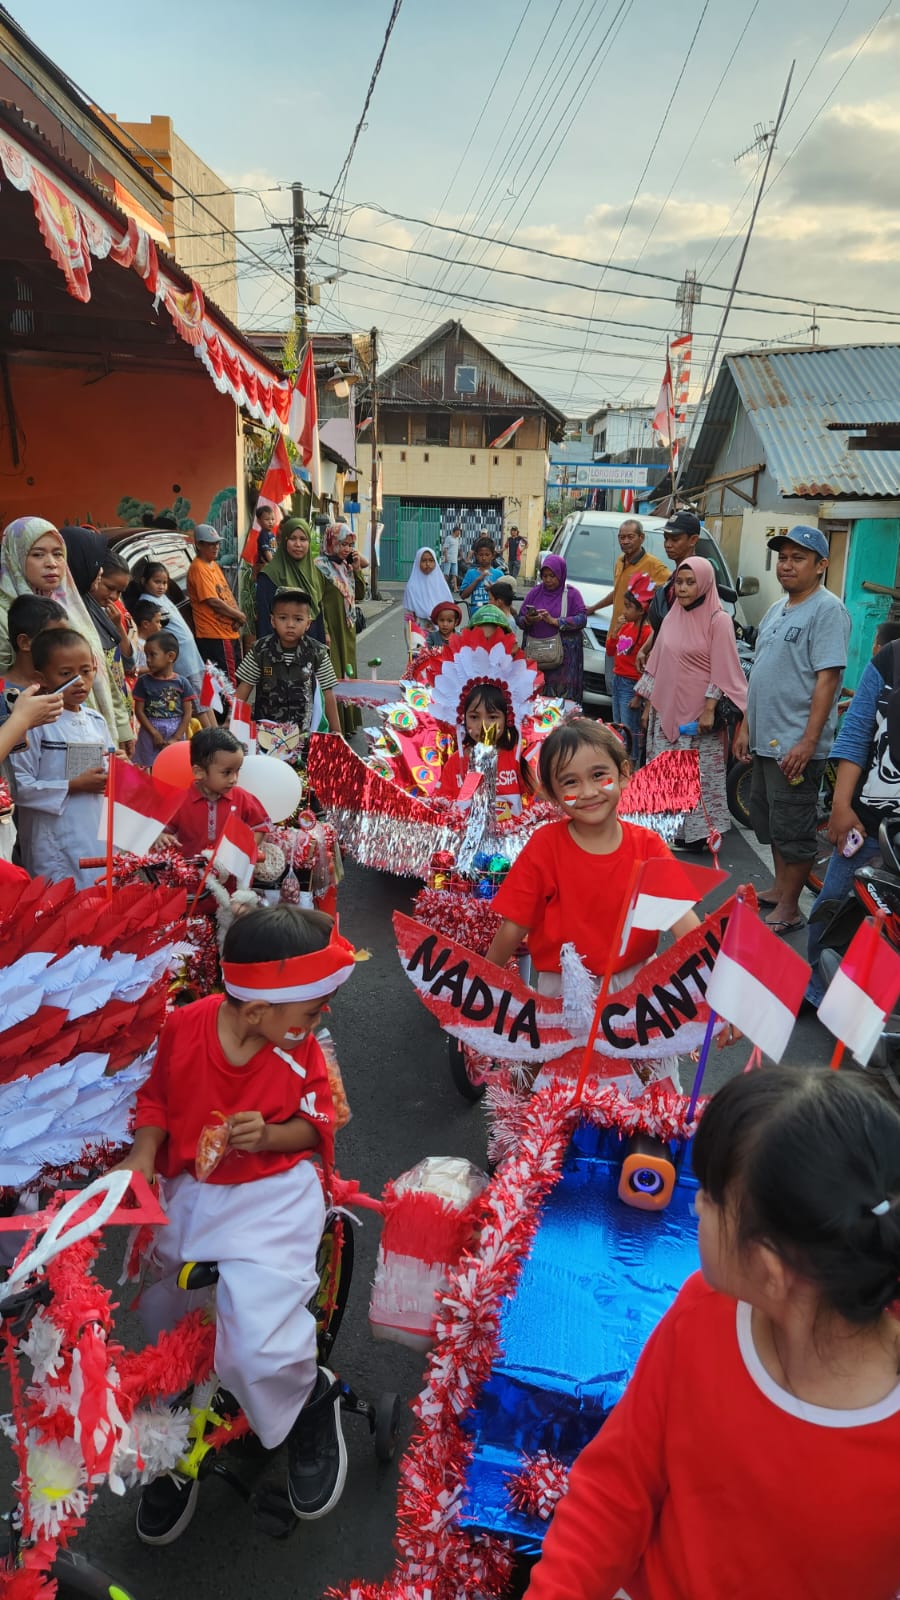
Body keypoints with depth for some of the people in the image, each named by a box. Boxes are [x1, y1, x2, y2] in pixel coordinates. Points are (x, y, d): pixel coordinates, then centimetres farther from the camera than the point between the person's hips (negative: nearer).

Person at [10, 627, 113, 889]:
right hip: (55, 844, -6)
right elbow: (20, 787, -17)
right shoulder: (35, 725, -12)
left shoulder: (97, 721, 9)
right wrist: (74, 786, -18)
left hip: (99, 834, 7)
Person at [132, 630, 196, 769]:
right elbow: (139, 711, -1)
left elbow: (188, 713, -2)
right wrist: (155, 733, -8)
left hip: (176, 733, 0)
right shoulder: (144, 681, 0)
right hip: (151, 733, 0)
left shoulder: (182, 682, -1)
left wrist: (176, 738, -8)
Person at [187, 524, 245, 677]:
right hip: (215, 635, -10)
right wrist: (239, 616, -9)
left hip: (230, 632, 10)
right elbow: (213, 601, -19)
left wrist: (238, 615, -3)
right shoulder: (198, 569, -13)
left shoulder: (214, 565, 15)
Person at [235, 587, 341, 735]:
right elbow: (244, 689, 0)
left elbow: (328, 694, -1)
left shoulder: (317, 653, -6)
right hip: (266, 727, 0)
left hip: (304, 729, 0)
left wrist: (336, 732, -1)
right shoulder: (260, 650, -6)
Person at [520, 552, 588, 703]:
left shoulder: (571, 593, 4)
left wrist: (554, 621, -15)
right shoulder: (535, 592, 13)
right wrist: (528, 620, -14)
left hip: (563, 655, -2)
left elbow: (582, 619, -8)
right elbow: (520, 619, 9)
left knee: (562, 696, -8)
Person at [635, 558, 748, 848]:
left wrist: (709, 710, -17)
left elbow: (722, 671, -11)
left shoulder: (718, 620, -7)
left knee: (699, 774, -3)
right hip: (666, 712, 6)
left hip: (698, 715, -6)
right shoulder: (672, 618, 11)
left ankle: (700, 833, 6)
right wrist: (649, 705, 14)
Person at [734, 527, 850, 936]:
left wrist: (808, 742, -23)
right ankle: (779, 890, 33)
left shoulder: (828, 610, -12)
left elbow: (827, 679, -18)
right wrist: (745, 726, 17)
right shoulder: (777, 610, 15)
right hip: (766, 739, 9)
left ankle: (788, 909, 10)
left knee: (793, 830, -1)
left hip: (797, 745, -9)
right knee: (770, 822, 18)